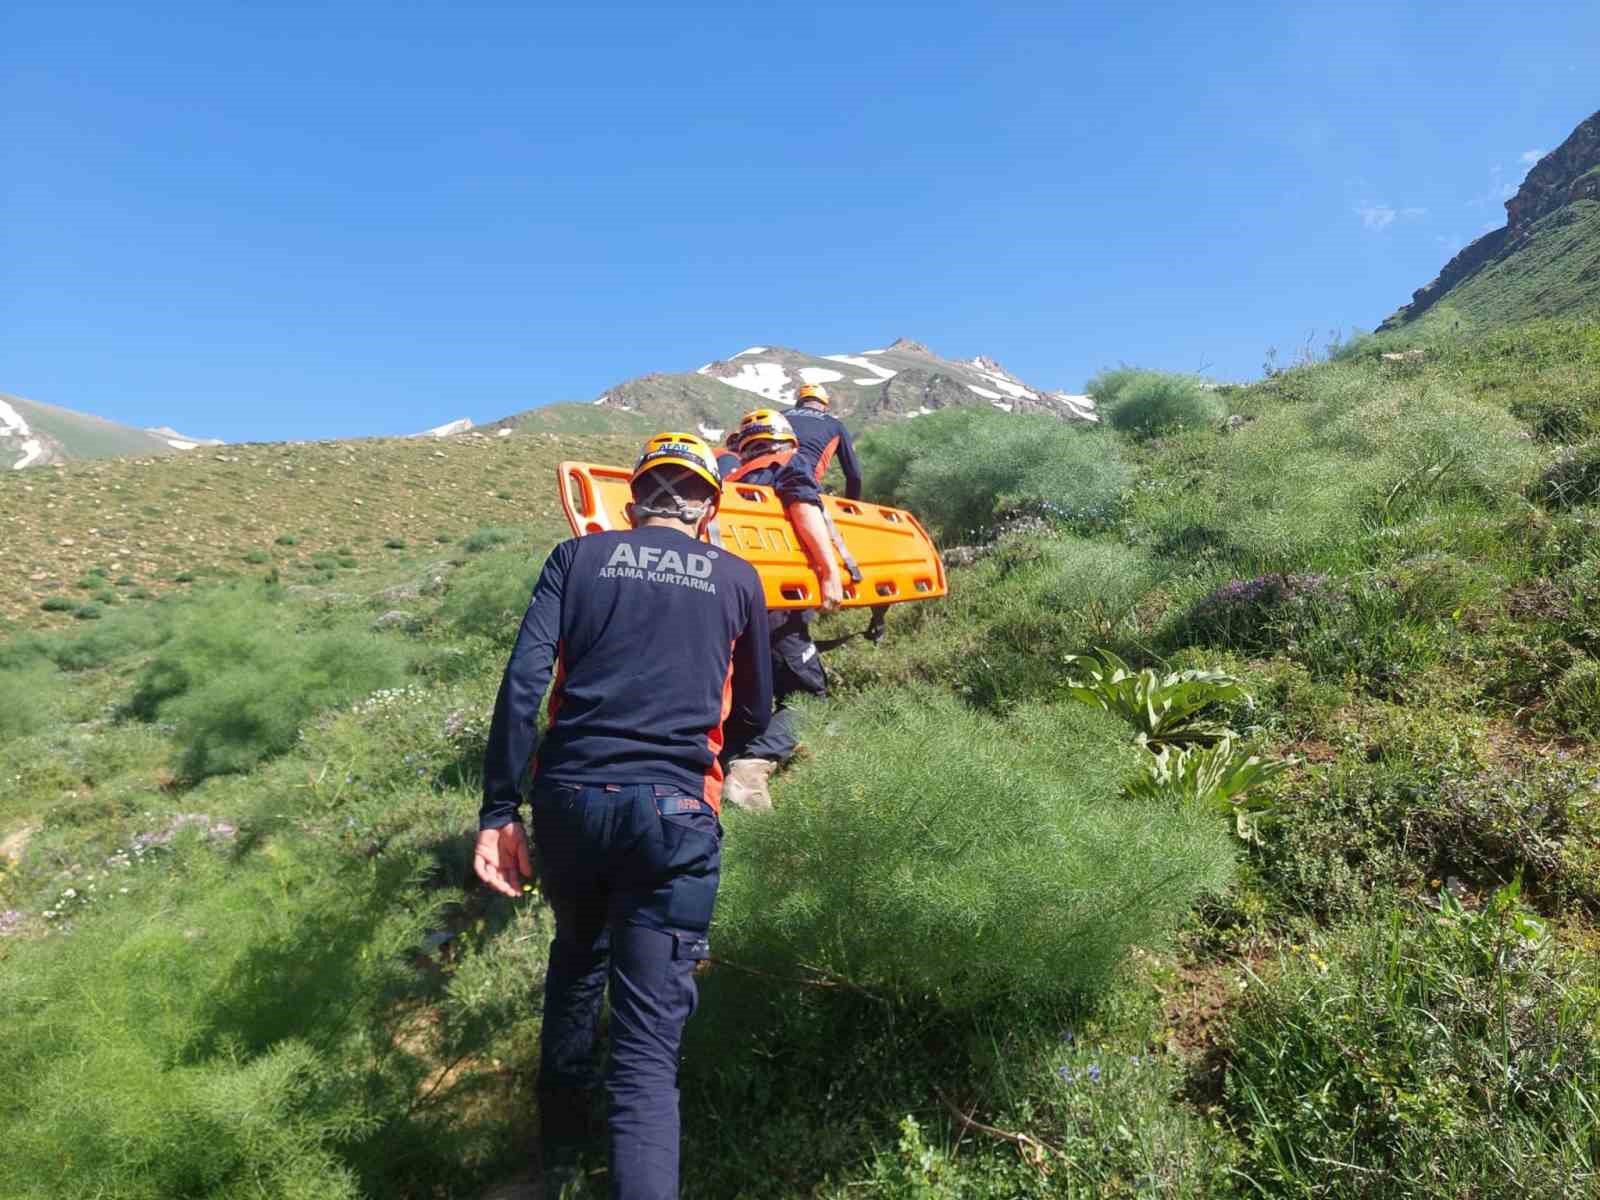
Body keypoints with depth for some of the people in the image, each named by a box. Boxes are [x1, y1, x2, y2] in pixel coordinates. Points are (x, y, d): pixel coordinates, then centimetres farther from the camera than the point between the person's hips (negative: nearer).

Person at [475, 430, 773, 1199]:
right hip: (672, 813, -2)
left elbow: (522, 683, -2)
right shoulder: (736, 579, 11)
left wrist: (499, 811, 0)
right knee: (648, 1046, 1)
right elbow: (754, 715, 18)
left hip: (568, 800, 3)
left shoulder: (578, 557, 10)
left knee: (576, 962, 30)